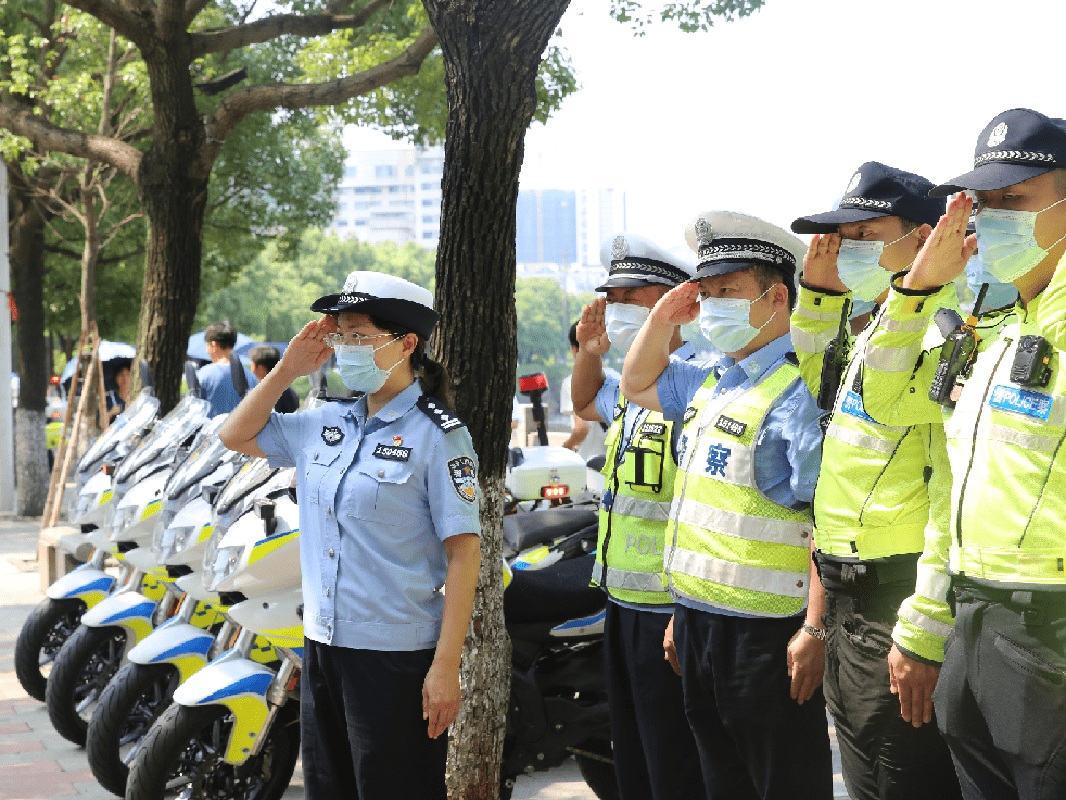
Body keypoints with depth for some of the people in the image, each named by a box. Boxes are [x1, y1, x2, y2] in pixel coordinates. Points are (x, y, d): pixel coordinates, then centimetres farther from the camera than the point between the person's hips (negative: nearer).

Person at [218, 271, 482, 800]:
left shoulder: (437, 436, -11)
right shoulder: (327, 424, 9)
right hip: (323, 644, 7)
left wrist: (446, 666, -18)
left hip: (395, 655, -7)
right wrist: (287, 370, 6)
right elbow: (236, 437, 20)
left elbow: (463, 553, -13)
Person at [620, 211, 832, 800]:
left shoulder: (800, 391, -16)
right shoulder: (708, 382, 13)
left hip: (765, 634, -9)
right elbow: (638, 385, 32)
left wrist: (815, 629, -24)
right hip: (698, 620, 9)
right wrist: (663, 318, 14)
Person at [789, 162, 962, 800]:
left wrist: (922, 633, -24)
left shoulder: (940, 336, -16)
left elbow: (956, 497, -22)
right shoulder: (868, 336, 14)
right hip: (847, 601, 10)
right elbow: (812, 382, 36)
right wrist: (819, 288, 18)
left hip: (897, 599, -10)